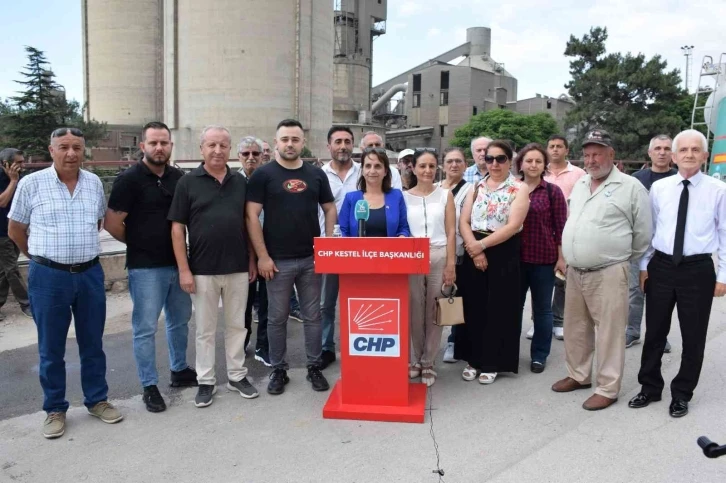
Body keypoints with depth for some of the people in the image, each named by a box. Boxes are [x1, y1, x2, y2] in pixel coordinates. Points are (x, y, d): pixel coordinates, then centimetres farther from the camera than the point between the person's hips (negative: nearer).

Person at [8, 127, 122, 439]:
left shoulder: (94, 183, 4)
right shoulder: (31, 183, -6)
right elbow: (15, 230, 4)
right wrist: (43, 257, 10)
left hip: (90, 274, 3)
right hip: (48, 277, -3)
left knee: (93, 343, 13)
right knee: (51, 348, 9)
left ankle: (97, 400, 28)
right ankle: (54, 409, 24)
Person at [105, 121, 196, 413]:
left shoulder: (179, 178, 6)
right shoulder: (130, 179, -9)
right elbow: (112, 223, -10)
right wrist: (140, 244, 1)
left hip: (178, 263, 6)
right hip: (145, 267, -5)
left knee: (179, 321, 17)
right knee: (145, 328, 3)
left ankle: (179, 370, 35)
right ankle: (149, 386, 15)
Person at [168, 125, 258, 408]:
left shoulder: (240, 182, 6)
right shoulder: (188, 183, -3)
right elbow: (178, 228, -4)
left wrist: (252, 260, 7)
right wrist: (184, 269, -9)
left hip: (238, 268, 3)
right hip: (202, 270, -2)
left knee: (237, 325, 12)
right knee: (205, 329, 9)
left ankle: (237, 376, 26)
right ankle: (206, 381, 22)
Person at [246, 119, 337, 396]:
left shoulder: (316, 174, 7)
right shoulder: (264, 175, -2)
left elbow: (329, 209, 13)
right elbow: (252, 216, -6)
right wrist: (263, 256, -11)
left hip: (312, 259, 3)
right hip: (278, 260, -2)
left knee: (312, 316, 10)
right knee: (277, 318, 8)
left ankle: (314, 367, 23)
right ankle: (278, 370, 22)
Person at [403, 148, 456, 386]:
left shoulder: (445, 195, 4)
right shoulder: (403, 197, 5)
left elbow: (451, 232, 1)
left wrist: (451, 264, -5)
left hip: (439, 258, 0)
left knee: (434, 313, 5)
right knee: (414, 312, 7)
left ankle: (428, 363, 19)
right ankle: (416, 359, 24)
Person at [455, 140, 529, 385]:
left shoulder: (519, 188, -3)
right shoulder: (477, 187, 9)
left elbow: (513, 226, -14)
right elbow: (464, 222, 1)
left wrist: (482, 244, -16)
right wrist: (474, 249, -13)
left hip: (504, 254, -3)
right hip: (473, 252, 4)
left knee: (498, 308, 2)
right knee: (473, 306, 7)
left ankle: (492, 362, 15)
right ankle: (473, 359, 21)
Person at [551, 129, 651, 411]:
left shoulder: (631, 187, -7)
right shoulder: (579, 184, 13)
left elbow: (642, 232, -2)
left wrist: (624, 259, 7)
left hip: (608, 274, -7)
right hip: (574, 272, 7)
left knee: (609, 332, 1)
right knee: (575, 328, 16)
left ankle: (607, 389, 13)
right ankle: (578, 375, 32)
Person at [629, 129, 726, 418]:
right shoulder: (658, 188, 2)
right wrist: (644, 265, 7)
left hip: (698, 269, -2)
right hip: (661, 267, 2)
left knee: (693, 337, 10)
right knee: (654, 332, 12)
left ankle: (681, 394, 28)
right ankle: (650, 387, 29)